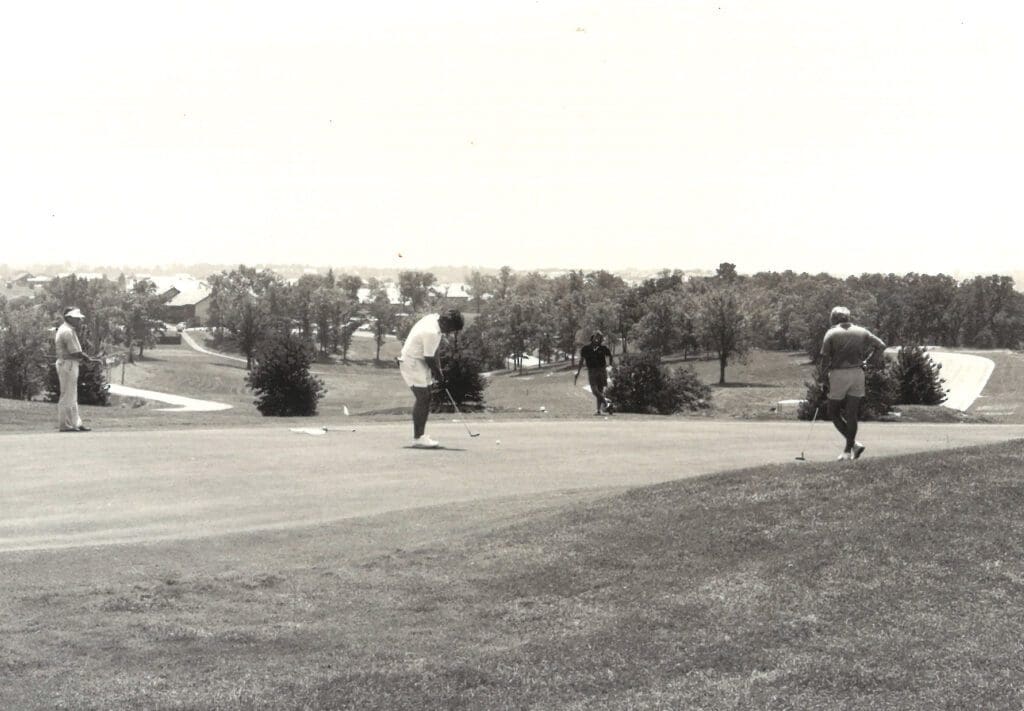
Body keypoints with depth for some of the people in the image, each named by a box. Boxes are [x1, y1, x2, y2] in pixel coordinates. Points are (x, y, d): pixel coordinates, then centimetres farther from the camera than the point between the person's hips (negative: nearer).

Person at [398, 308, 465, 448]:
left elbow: (433, 353, 11)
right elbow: (429, 359, -20)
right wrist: (439, 377, -8)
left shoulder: (435, 318, 2)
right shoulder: (432, 333, -28)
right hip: (412, 363, -10)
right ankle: (418, 438, -11)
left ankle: (420, 436, 13)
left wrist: (438, 370, 8)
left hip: (418, 362, 10)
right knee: (423, 397, -13)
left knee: (426, 398, 9)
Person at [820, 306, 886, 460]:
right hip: (858, 374, 4)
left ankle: (853, 443, -3)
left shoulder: (832, 333, -3)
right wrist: (867, 361, 9)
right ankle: (848, 450, 8)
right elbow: (881, 345, 5)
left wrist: (826, 370, 7)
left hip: (838, 375, -4)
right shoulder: (862, 332, 7)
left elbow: (825, 357, -9)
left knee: (834, 412, 10)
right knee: (852, 414, 8)